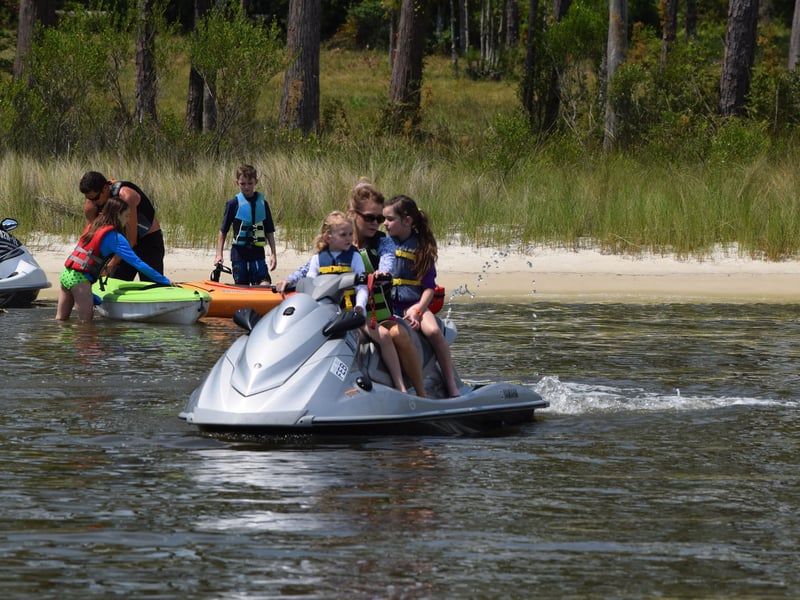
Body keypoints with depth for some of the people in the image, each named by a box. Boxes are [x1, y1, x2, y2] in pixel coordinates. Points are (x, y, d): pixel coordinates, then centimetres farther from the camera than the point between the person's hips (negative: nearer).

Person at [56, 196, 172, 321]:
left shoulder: (91, 226, 14)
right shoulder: (115, 238, -9)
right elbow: (137, 263, -11)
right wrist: (165, 281, -7)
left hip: (66, 273, 8)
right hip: (80, 279, -8)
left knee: (61, 320, 12)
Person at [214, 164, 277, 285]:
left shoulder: (262, 203, 6)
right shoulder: (233, 204, -1)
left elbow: (269, 232, 10)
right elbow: (223, 231, 1)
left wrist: (273, 254, 3)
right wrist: (219, 255, -5)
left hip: (258, 254, 1)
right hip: (239, 255, -1)